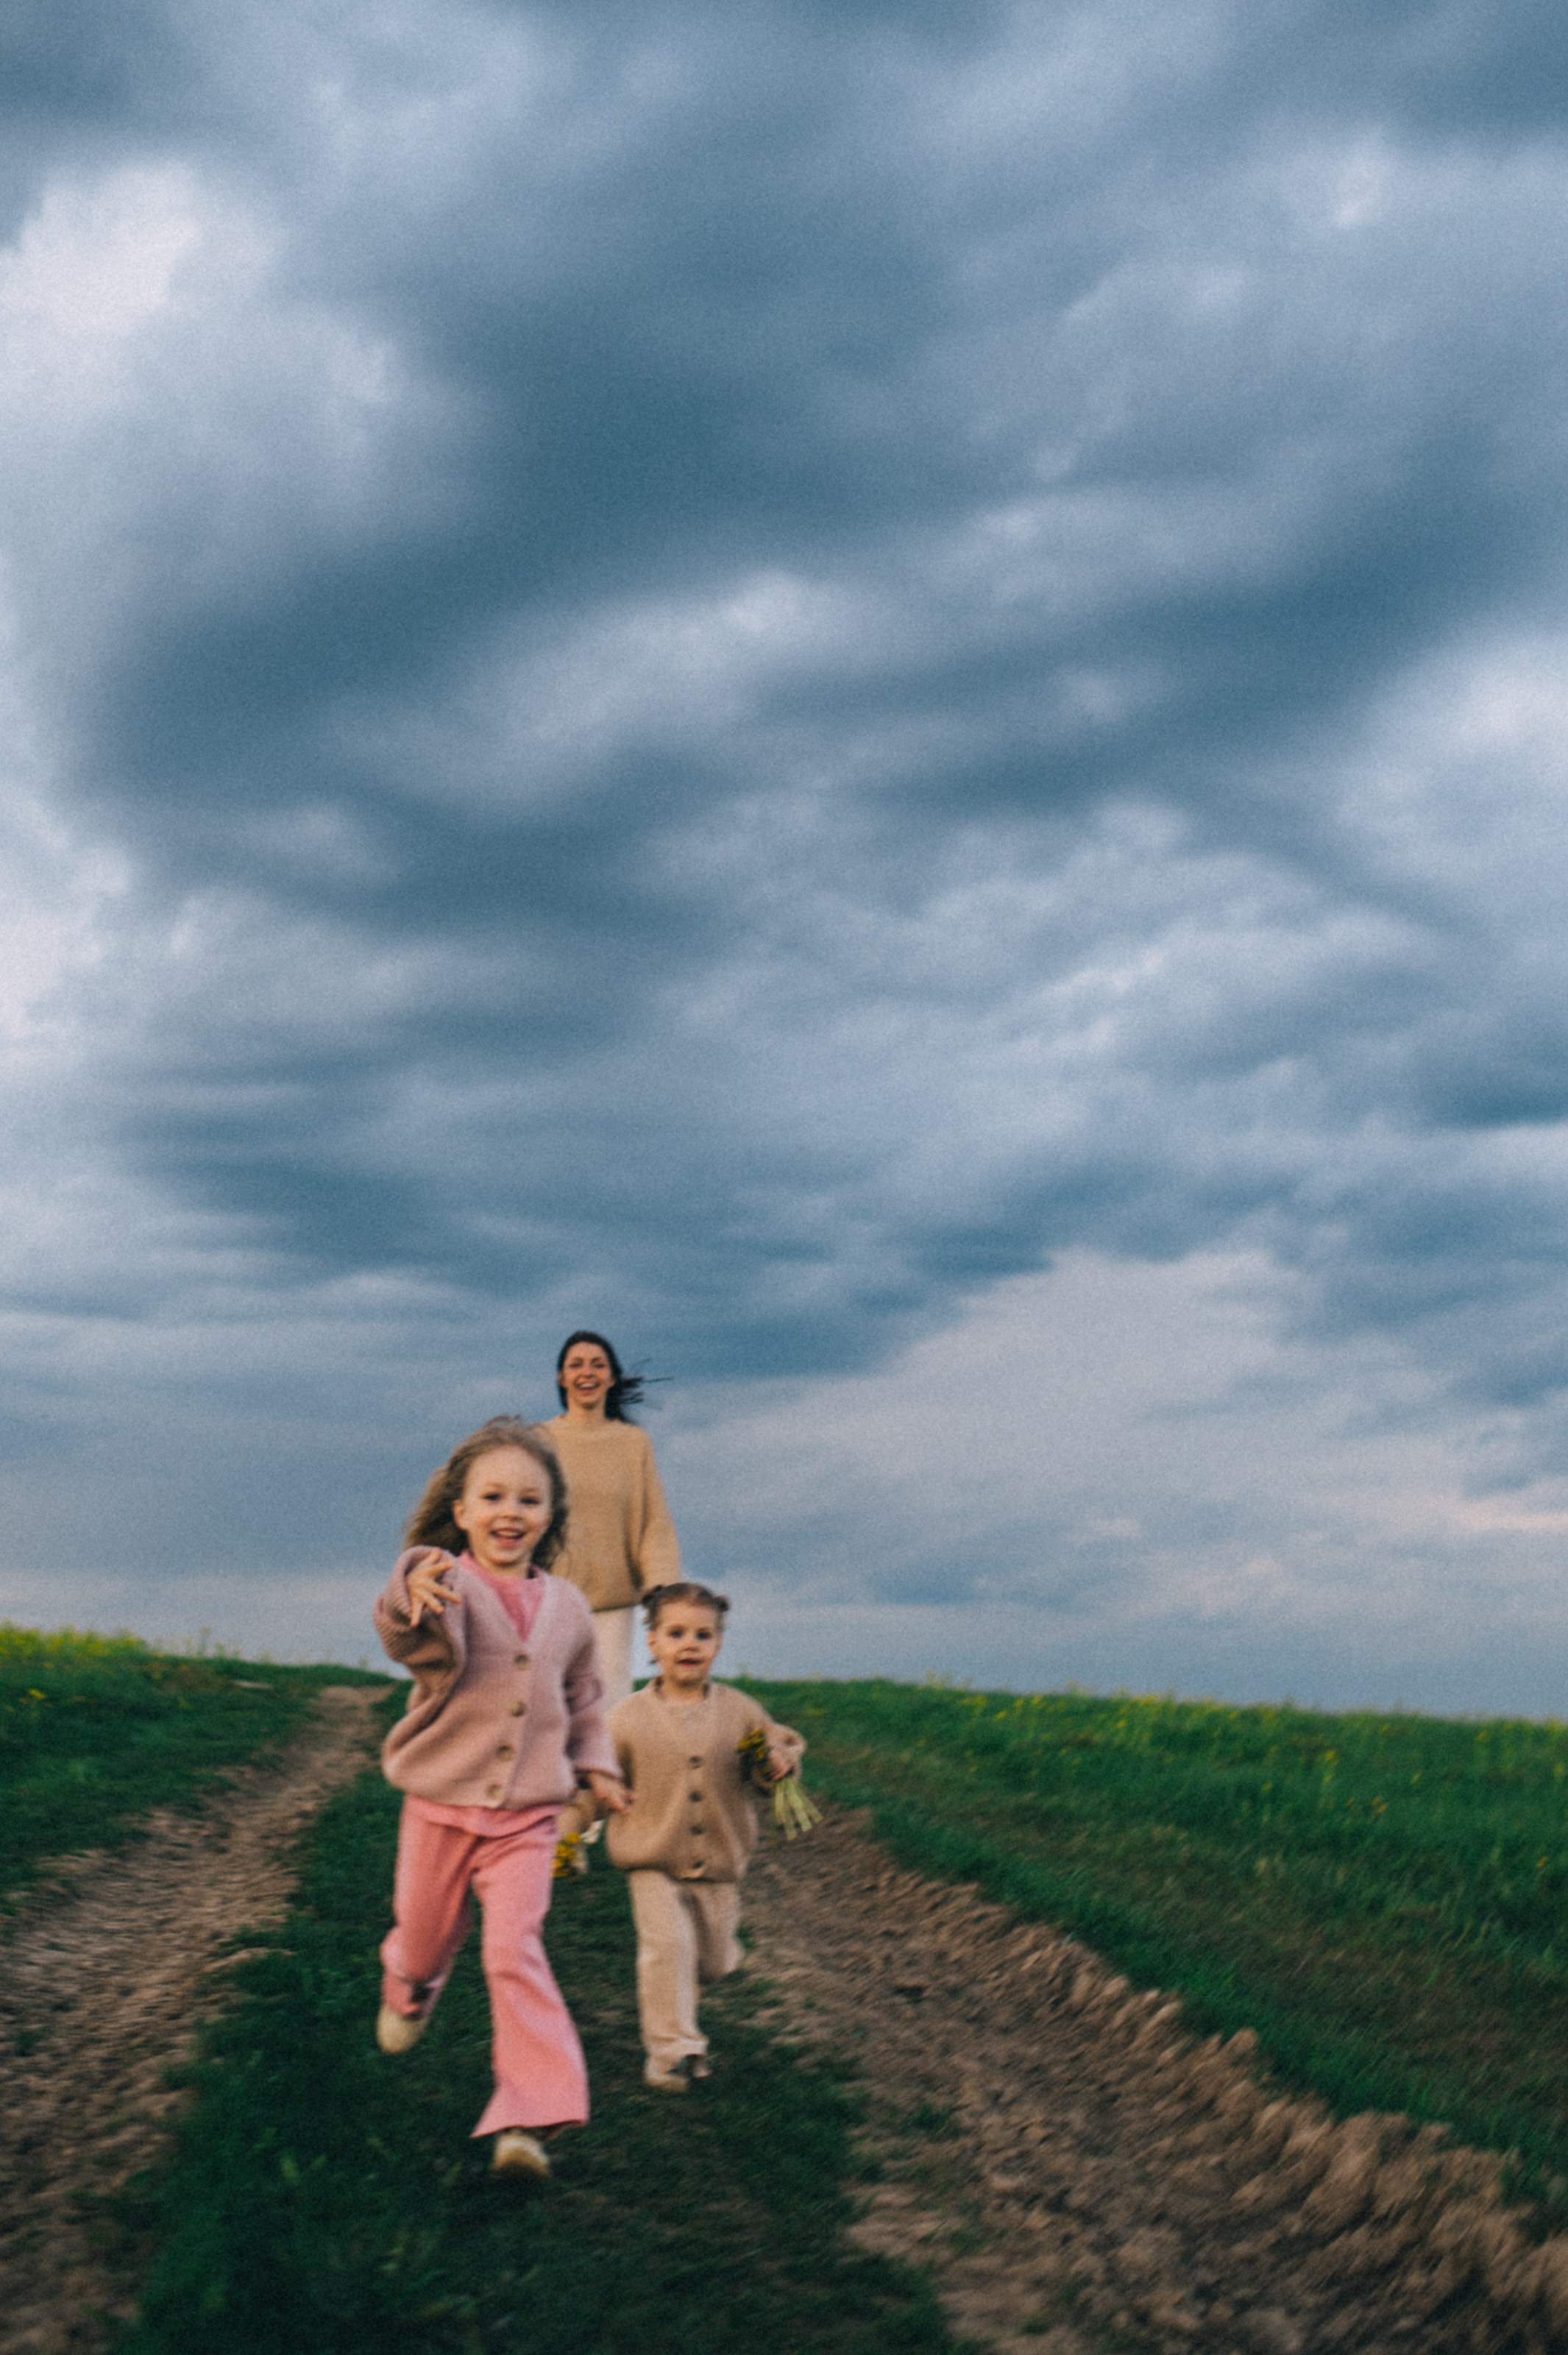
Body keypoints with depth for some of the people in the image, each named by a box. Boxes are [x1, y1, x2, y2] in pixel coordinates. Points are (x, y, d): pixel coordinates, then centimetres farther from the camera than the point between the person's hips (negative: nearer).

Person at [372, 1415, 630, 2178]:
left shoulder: (566, 1607, 3)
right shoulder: (446, 1591, -14)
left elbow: (582, 1698, 22)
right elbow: (411, 1636, -40)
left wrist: (596, 1765, 18)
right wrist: (416, 1597, -61)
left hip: (527, 1817, 1)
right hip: (441, 1806, -1)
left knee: (515, 1951, -12)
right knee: (427, 1938, 17)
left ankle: (533, 2113, -10)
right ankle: (407, 1990, 54)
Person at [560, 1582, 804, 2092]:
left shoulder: (739, 1711, -2)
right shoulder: (629, 1718, -6)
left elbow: (786, 1746, 10)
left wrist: (777, 1763, -13)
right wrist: (566, 1834, -6)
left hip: (719, 1865, 3)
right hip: (653, 1863, -3)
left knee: (715, 1961, 13)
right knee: (668, 1944, -21)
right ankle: (670, 2047, -8)